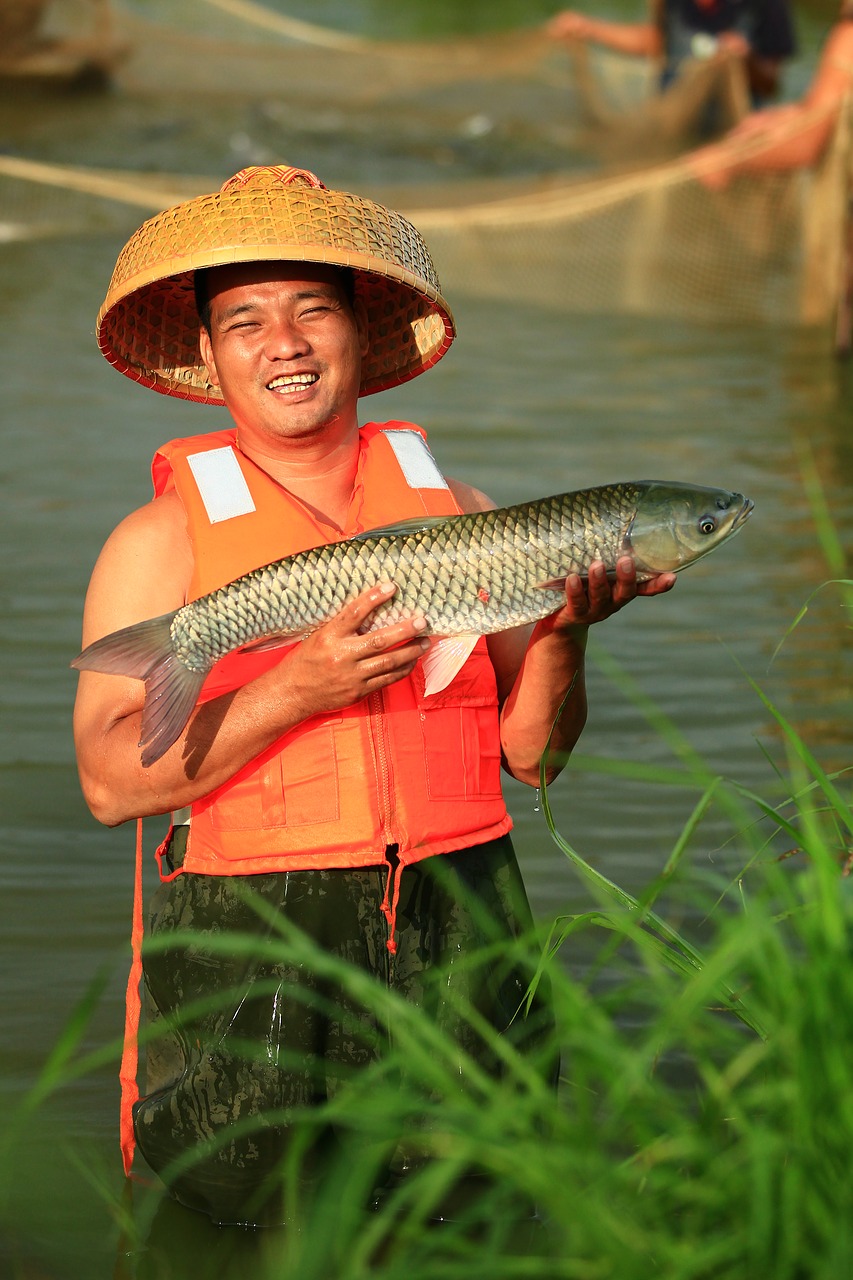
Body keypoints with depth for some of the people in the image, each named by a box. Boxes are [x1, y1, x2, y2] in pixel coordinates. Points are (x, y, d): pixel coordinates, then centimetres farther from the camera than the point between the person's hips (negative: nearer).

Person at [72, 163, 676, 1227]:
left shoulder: (455, 511, 9)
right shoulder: (164, 538, 0)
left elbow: (533, 753, 9)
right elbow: (110, 781, -11)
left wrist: (560, 631, -9)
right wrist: (297, 692, -19)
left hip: (453, 931, 3)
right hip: (249, 936, -3)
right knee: (250, 1199, -3)